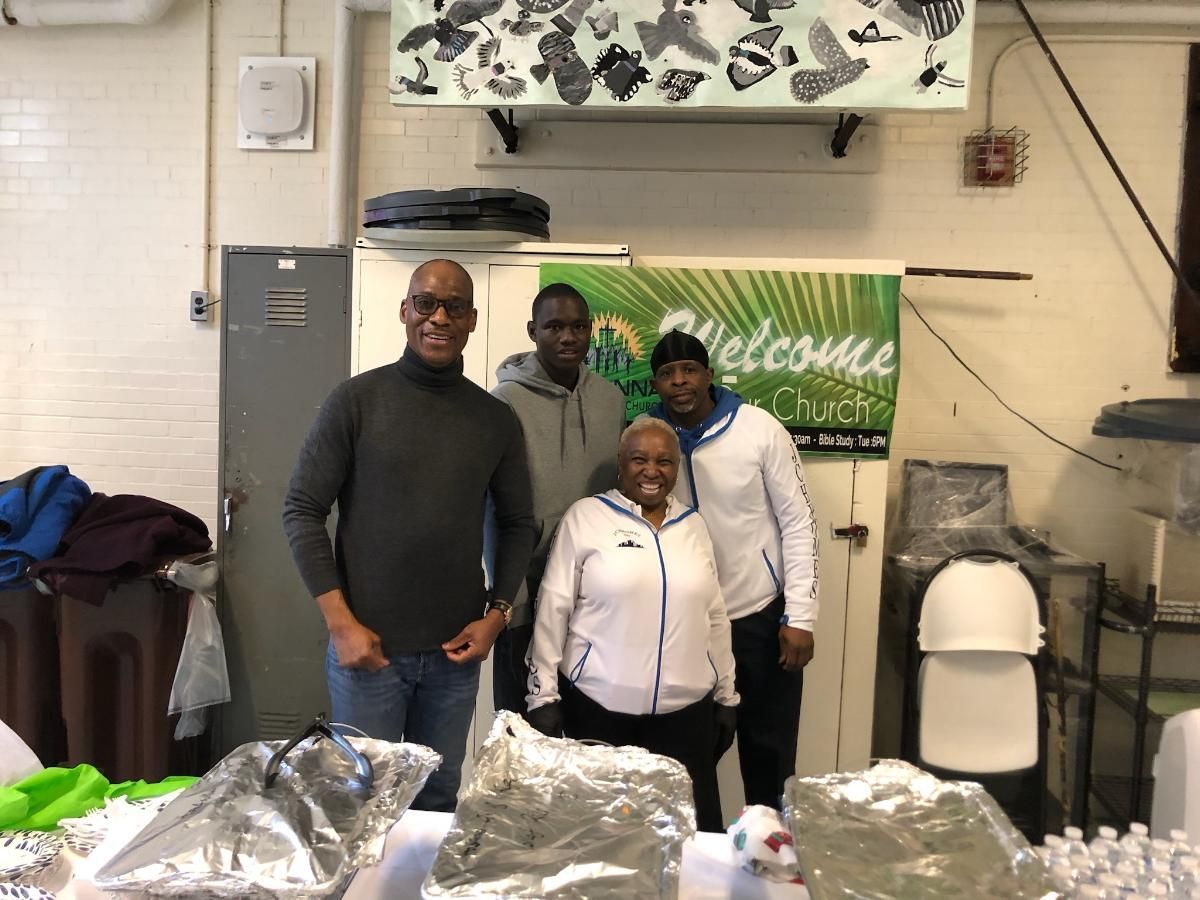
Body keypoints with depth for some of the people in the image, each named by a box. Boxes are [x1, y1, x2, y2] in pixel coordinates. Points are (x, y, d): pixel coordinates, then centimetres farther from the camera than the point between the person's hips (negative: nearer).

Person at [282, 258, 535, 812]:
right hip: (367, 646, -2)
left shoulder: (496, 419, 3)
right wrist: (341, 623, -10)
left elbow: (517, 524, 11)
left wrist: (498, 614, 0)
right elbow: (302, 512, -5)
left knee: (440, 800, 15)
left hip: (455, 653, 3)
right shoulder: (357, 400, -5)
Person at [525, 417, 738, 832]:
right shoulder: (586, 516, -2)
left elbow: (715, 617, 15)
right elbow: (553, 611, -3)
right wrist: (544, 696, -6)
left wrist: (726, 696, 14)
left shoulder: (693, 524, 11)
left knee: (694, 829, 3)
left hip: (686, 709, 3)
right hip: (598, 707, -3)